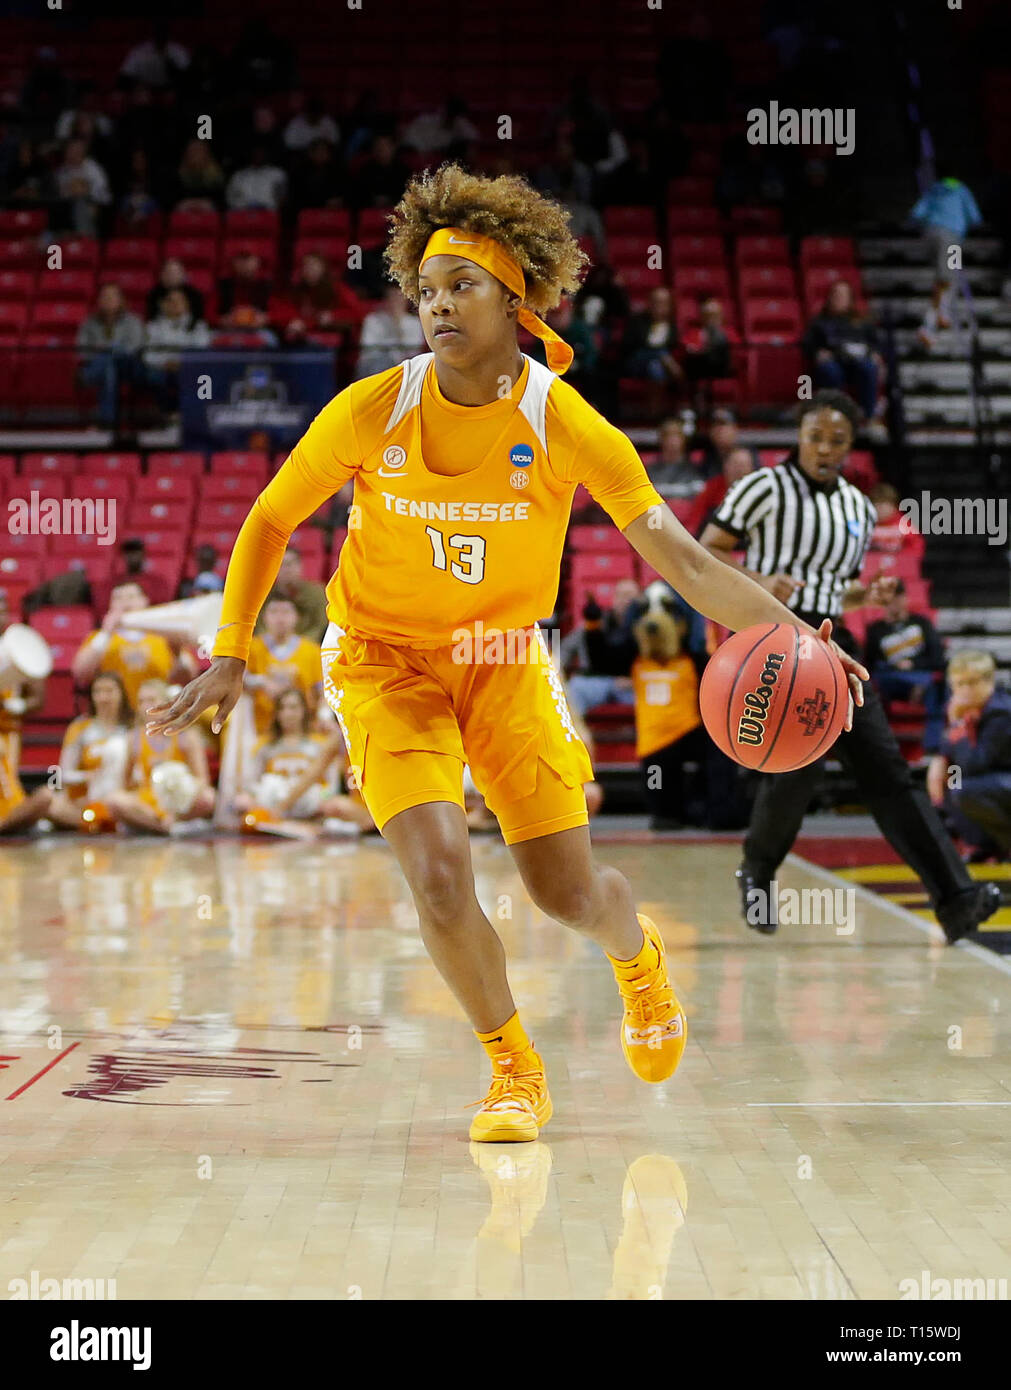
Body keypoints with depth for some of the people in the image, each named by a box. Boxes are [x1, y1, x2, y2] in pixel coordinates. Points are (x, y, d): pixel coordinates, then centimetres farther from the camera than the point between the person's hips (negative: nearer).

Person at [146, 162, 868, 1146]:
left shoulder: (565, 424, -17)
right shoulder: (370, 412, -16)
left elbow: (680, 559, -19)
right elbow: (269, 522, -1)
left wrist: (795, 637, -32)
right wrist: (229, 654, -8)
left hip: (504, 663, 1)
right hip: (383, 660, -1)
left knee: (568, 894, 2)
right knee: (440, 876, -20)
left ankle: (638, 955, 42)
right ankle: (514, 1069, 7)